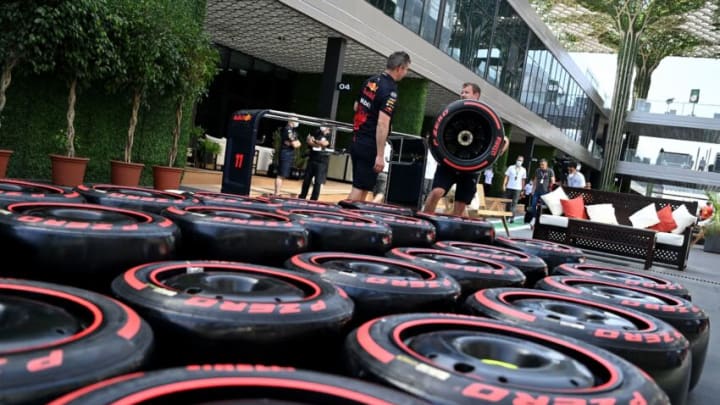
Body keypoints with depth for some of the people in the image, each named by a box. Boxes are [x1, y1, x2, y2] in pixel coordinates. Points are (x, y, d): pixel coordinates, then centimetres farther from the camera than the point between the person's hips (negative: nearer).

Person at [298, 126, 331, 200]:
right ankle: (302, 197, 21)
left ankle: (313, 199, 0)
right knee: (306, 179, 9)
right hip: (312, 159, 4)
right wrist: (319, 144, -14)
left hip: (322, 161, -4)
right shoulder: (316, 132, 10)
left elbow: (324, 143, -17)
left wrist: (315, 140, -1)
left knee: (318, 182, -6)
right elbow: (308, 140, -1)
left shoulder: (330, 136, -1)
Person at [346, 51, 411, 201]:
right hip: (369, 146, -8)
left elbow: (356, 107, 22)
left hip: (357, 141, 9)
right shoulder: (390, 90, -16)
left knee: (359, 186, 16)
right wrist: (380, 155, -22)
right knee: (361, 187, -3)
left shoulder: (370, 81, 10)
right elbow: (382, 123, -23)